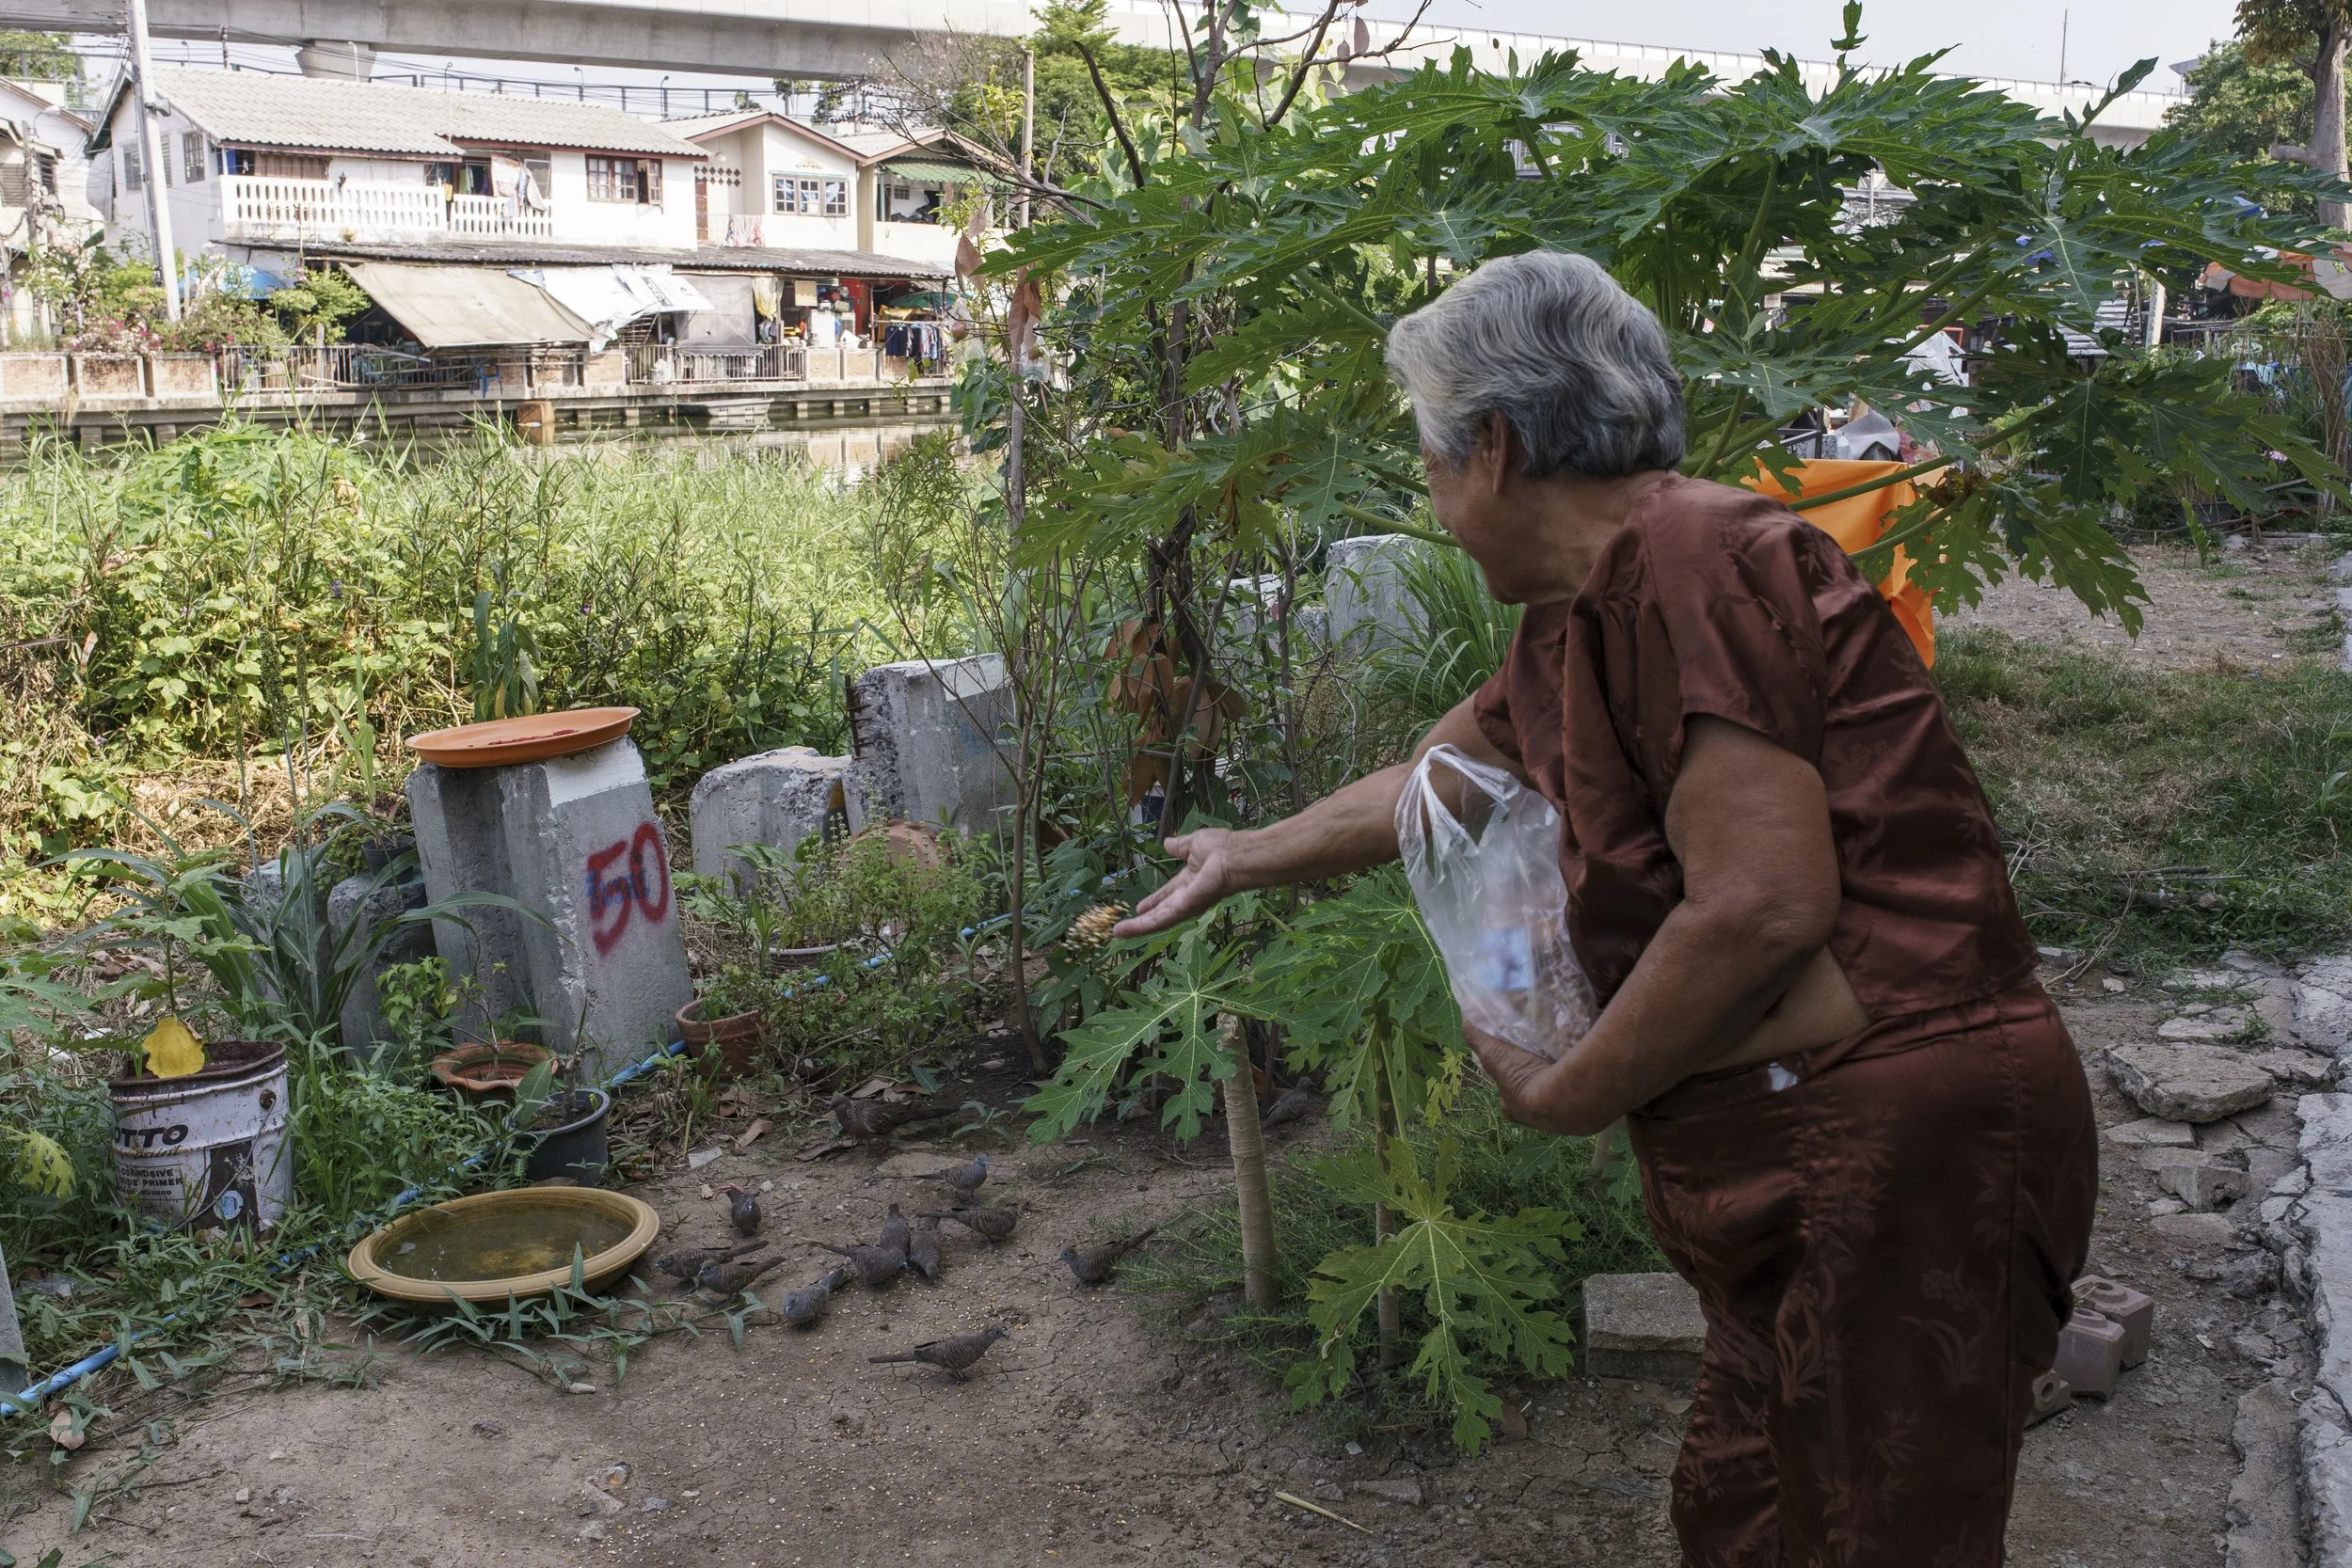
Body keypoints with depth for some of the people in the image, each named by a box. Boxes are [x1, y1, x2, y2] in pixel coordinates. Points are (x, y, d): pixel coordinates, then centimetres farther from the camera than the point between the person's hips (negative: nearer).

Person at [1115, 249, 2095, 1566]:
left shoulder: (1686, 563, -19)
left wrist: (1560, 1096, -11)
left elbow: (1761, 905, -26)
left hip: (1892, 1146, -10)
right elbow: (1427, 786, 29)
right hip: (1805, 1163, 10)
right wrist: (1248, 857, 44)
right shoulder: (1571, 627, 12)